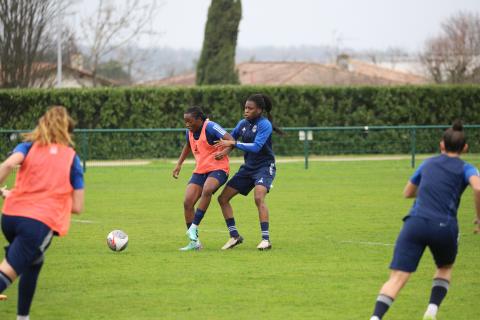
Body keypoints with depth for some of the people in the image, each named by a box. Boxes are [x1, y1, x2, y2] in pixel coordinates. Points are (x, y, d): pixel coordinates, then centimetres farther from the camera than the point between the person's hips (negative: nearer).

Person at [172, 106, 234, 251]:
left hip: (218, 169, -8)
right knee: (187, 202, -7)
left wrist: (223, 152, -41)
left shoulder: (210, 127, -16)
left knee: (207, 190, -38)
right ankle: (194, 242, 1)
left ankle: (194, 228, -31)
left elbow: (231, 140, -22)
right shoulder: (190, 131, 7)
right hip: (200, 171, 8)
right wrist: (179, 164, 23)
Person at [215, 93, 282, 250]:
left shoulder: (265, 125, -15)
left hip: (264, 167, -8)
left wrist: (233, 143, -24)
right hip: (248, 167, 8)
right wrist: (223, 151, 5)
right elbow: (231, 138, 23)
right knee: (223, 198, 2)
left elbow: (256, 147, -25)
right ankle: (235, 236, 10)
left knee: (259, 198, -31)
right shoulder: (243, 124, 6)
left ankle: (266, 239, -27)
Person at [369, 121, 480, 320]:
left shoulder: (428, 164, 21)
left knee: (397, 279, -7)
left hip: (415, 222, 1)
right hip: (444, 227, -1)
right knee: (445, 269, 29)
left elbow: (407, 192, 34)